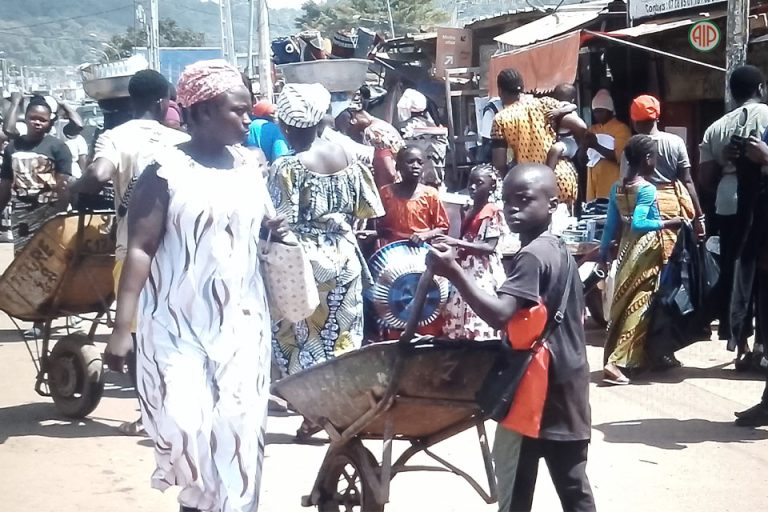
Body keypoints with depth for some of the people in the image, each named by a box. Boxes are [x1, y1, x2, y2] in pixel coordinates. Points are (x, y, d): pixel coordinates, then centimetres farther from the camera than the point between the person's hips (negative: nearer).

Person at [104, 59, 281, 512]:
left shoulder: (250, 165, 6)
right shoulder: (166, 170, -9)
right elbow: (140, 248, -11)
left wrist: (275, 229, -3)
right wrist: (123, 327, -15)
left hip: (241, 318, 4)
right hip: (177, 321, -4)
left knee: (238, 421, -1)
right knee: (183, 420, -8)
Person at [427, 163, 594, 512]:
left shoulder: (531, 256, -19)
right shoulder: (556, 249, 12)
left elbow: (500, 315, -31)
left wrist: (453, 272, -34)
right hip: (562, 378, 10)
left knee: (515, 483, -1)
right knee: (571, 483, 14)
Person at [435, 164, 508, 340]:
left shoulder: (494, 211, -9)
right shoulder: (468, 211, 14)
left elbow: (490, 247, -16)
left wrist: (457, 243, -22)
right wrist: (449, 242, 6)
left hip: (483, 272, -8)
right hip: (465, 269, 8)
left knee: (480, 318, -13)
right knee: (459, 315, 5)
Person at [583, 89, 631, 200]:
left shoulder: (621, 128, -1)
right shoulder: (592, 129, 18)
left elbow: (619, 157, -10)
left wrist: (596, 146, -16)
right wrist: (585, 145, -4)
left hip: (611, 181, -6)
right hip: (593, 179, 6)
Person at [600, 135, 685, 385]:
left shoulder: (617, 188, 6)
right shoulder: (647, 189, -15)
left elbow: (611, 224, 9)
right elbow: (637, 223, -25)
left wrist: (603, 251, 18)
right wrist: (666, 224, -20)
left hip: (626, 250, 7)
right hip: (645, 252, -7)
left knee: (623, 303, 14)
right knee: (639, 305, -3)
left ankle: (619, 357, 25)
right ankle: (616, 363, -9)